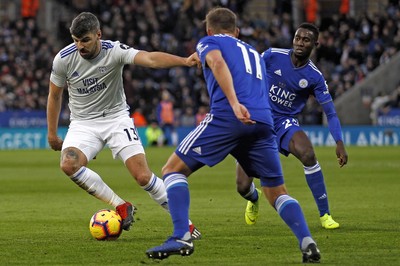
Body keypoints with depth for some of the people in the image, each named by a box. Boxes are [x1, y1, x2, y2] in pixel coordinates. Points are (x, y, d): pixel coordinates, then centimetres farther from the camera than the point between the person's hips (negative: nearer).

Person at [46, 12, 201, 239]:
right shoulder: (63, 59, -11)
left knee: (143, 176, -15)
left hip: (116, 118, -2)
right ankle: (121, 207, -13)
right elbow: (55, 95, 6)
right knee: (69, 164, -28)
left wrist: (184, 61, -53)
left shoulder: (115, 51, -19)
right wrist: (52, 134, 11)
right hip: (83, 124, 2)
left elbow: (150, 59, -36)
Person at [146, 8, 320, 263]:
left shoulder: (208, 42, 17)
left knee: (173, 169, 6)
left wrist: (235, 103, -19)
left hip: (227, 117, -5)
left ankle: (181, 238, -10)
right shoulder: (253, 52, 34)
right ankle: (307, 243, -9)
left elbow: (218, 62, -7)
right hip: (263, 122, 5)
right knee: (278, 192, 14)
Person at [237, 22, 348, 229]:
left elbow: (330, 113, -5)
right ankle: (253, 200, 36)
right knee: (242, 187, -7)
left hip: (285, 122, 0)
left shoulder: (314, 77, -9)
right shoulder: (273, 56, -10)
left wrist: (339, 143, -15)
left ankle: (324, 214, -20)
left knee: (307, 154, -35)